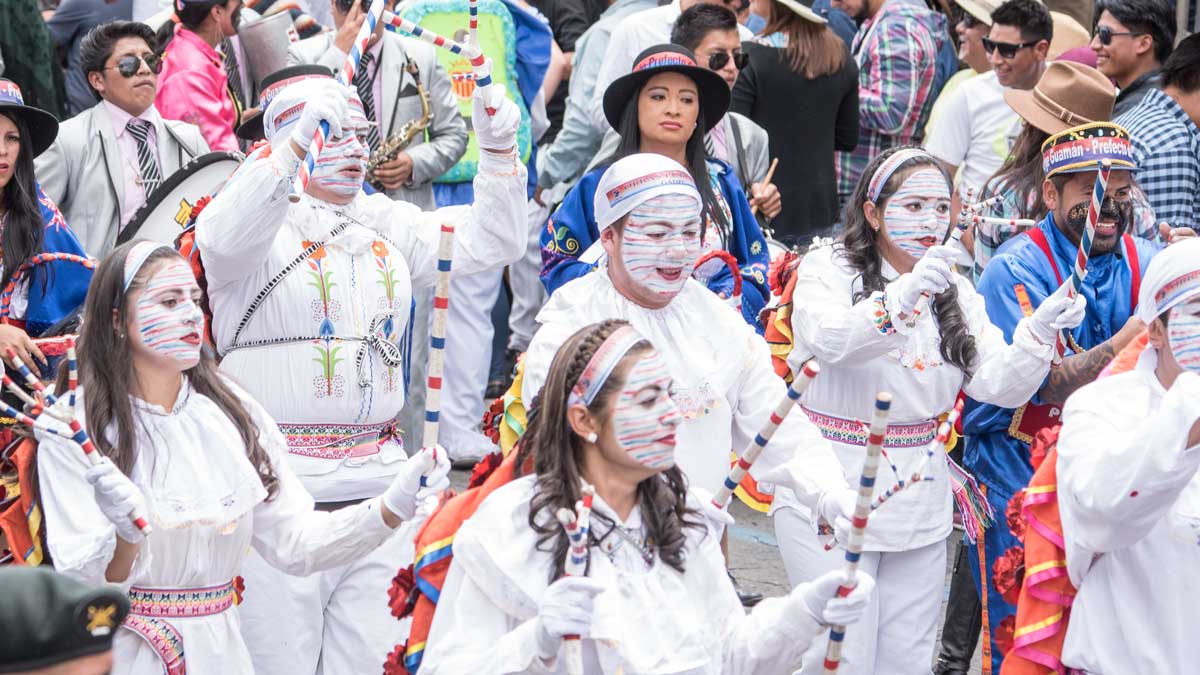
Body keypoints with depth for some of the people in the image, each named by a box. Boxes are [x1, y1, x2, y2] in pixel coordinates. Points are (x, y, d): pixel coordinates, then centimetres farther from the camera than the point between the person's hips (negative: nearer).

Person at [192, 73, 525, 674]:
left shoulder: (387, 223, 16)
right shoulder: (268, 220, -2)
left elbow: (489, 242, 12)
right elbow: (223, 240, -26)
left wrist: (498, 152, -3)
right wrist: (295, 145, -34)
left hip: (377, 478, 6)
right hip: (282, 487, -5)